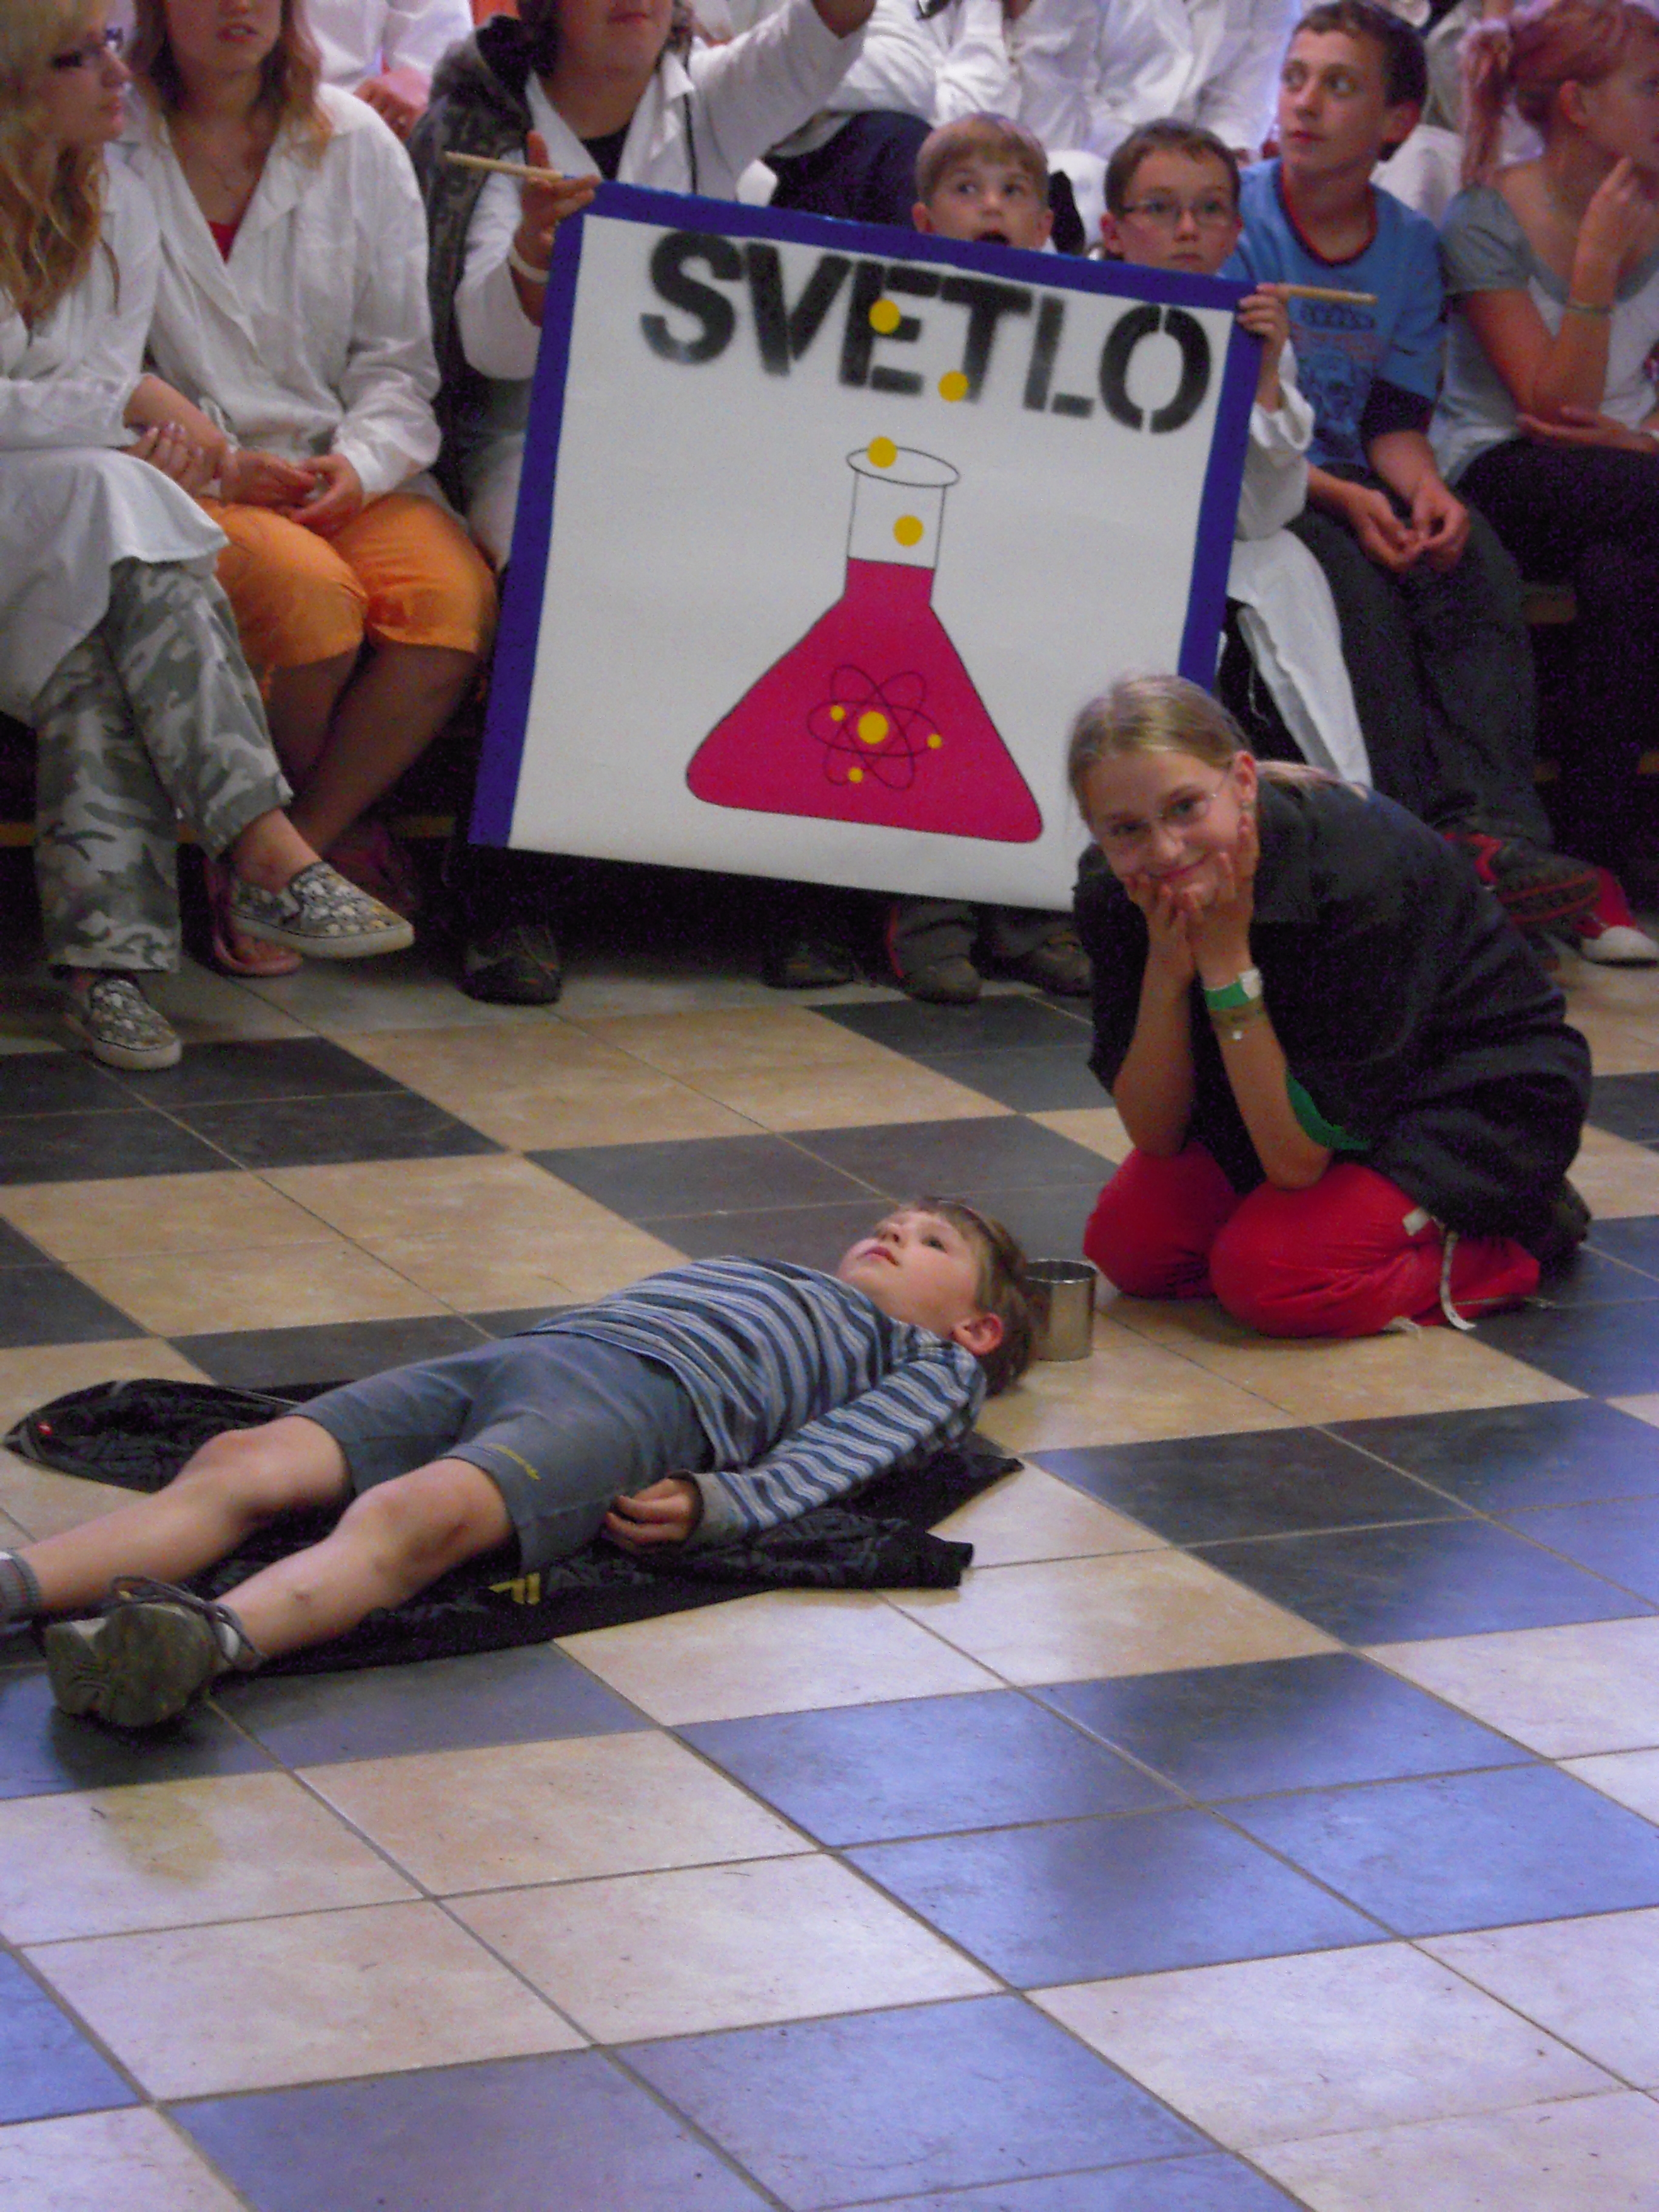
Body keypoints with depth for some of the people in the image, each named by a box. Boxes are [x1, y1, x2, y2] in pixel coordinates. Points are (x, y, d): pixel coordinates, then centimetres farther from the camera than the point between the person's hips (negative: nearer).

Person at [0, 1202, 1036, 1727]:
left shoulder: (934, 1363, 24)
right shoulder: (765, 1276, 45)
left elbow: (812, 1468, 4)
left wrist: (709, 1501, -17)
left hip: (644, 1396, -6)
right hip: (520, 1352, 6)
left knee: (416, 1515, -37)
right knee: (244, 1462, -20)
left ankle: (211, 1639, -63)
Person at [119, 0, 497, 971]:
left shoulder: (356, 143, 12)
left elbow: (399, 356, 10)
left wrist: (361, 461, -11)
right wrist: (216, 462, -13)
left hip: (343, 470, 3)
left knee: (456, 598, -28)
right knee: (309, 591, -34)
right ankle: (342, 835, -7)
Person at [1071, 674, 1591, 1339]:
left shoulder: (1360, 873, -35)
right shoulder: (1111, 892, -18)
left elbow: (1299, 1161, -31)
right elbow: (1157, 1136, -15)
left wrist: (1226, 962, -35)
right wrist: (1166, 963, -29)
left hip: (1478, 1095, -7)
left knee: (1268, 1272, -26)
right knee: (1127, 1241, -10)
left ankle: (1514, 1239, -2)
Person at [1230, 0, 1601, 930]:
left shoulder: (1413, 246, 9)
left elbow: (1395, 419, 8)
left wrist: (1426, 490, -17)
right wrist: (1342, 500, -22)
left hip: (1350, 483, 4)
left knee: (1478, 568, -24)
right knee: (1354, 583, -33)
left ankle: (1494, 829, -37)